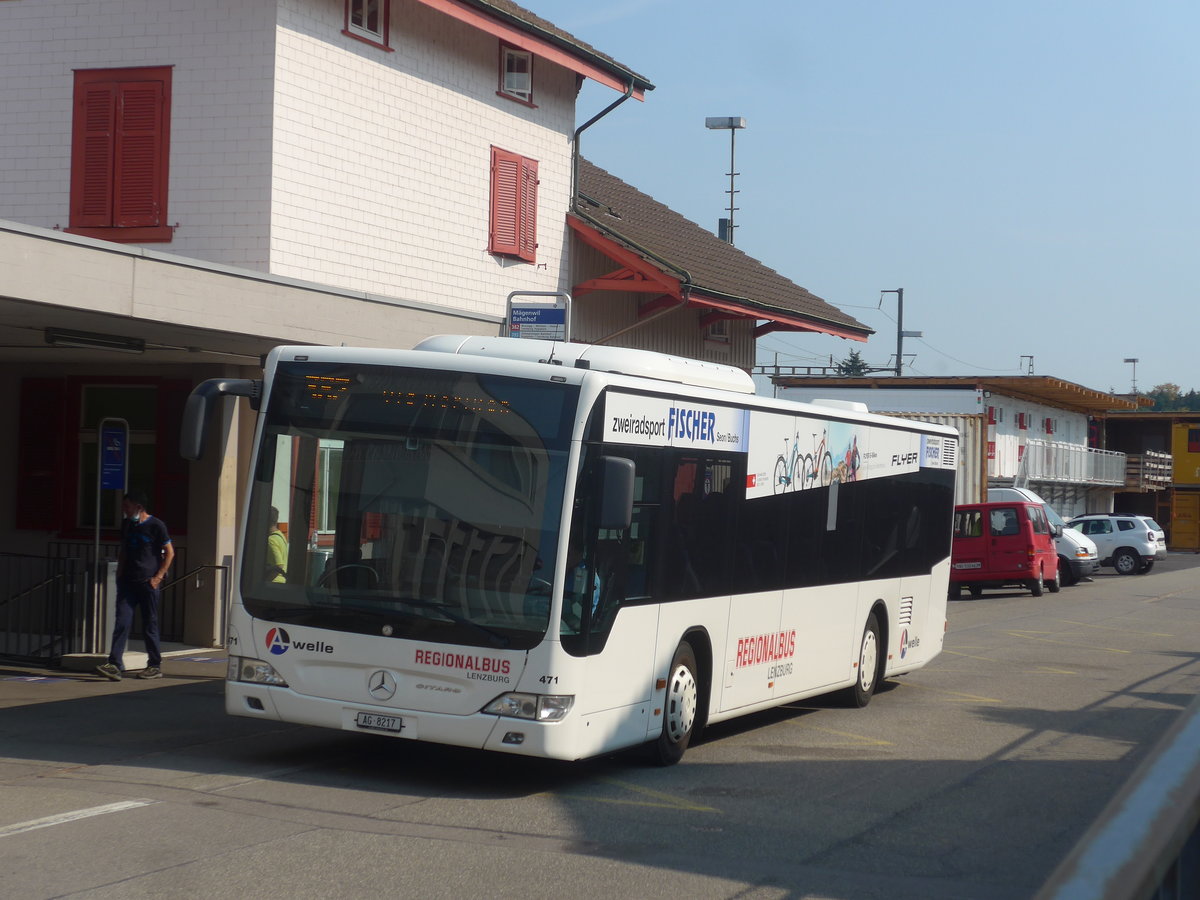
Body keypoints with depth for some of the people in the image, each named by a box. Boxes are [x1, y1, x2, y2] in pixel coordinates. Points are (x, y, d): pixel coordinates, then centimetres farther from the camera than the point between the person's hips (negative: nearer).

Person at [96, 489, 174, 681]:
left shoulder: (155, 526, -6)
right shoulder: (127, 524, 12)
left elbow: (170, 552, -3)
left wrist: (159, 576, -9)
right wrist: (119, 573, 12)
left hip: (148, 582, -5)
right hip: (128, 581, 5)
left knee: (150, 624, 2)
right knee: (122, 621, -6)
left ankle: (155, 666, 13)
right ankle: (115, 665, -12)